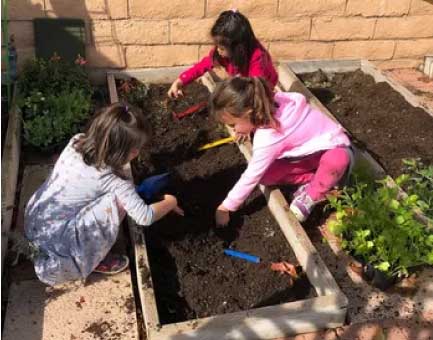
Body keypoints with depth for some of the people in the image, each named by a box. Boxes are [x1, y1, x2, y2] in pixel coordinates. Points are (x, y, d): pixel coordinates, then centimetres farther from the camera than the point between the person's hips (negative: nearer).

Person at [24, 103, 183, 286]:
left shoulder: (77, 141, -3)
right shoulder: (112, 179, -23)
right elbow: (144, 217, -21)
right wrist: (170, 203, -2)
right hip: (55, 238, -7)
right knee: (117, 201, -14)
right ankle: (91, 261, 2)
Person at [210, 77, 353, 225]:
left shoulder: (267, 138, -36)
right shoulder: (271, 103, -16)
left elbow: (251, 176, -28)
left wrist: (225, 207, -17)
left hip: (332, 148, -7)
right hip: (309, 151, 7)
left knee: (336, 160, -44)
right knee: (266, 174, -15)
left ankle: (311, 197, -19)